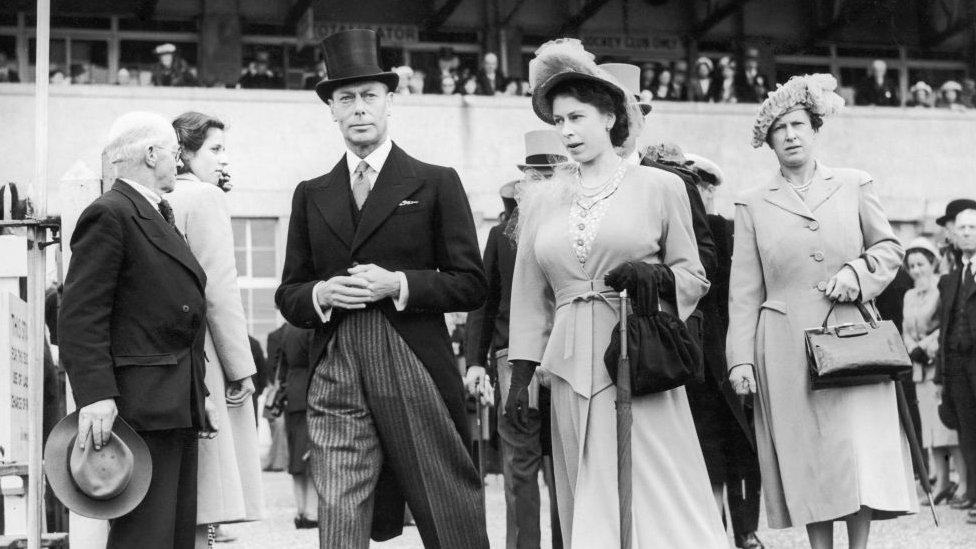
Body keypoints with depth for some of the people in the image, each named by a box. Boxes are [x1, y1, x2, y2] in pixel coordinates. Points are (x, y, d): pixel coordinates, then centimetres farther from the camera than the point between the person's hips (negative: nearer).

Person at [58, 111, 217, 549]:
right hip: (139, 410, -10)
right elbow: (80, 316, -17)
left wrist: (199, 393, 20)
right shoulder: (109, 216, -9)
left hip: (178, 408, 10)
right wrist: (95, 395, -26)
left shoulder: (160, 218, 21)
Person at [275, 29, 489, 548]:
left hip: (416, 373, -2)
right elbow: (287, 294, 17)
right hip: (335, 379, 2)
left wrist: (398, 284, -12)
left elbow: (471, 284, 2)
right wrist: (321, 294, -5)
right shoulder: (311, 195, 15)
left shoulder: (436, 184, 6)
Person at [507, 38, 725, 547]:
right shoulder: (539, 199, 11)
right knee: (590, 505, 5)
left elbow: (694, 276, 7)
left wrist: (655, 277, -14)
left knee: (655, 497, -4)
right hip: (572, 366, 3)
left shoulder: (659, 186, 3)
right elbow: (531, 296, 12)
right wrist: (519, 379, 7)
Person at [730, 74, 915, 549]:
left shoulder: (855, 186, 9)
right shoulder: (752, 205, 8)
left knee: (861, 452, -6)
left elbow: (889, 247, 14)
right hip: (786, 352, 0)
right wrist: (740, 359, -2)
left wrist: (857, 271, -7)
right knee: (807, 461, 2)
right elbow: (744, 292, 5)